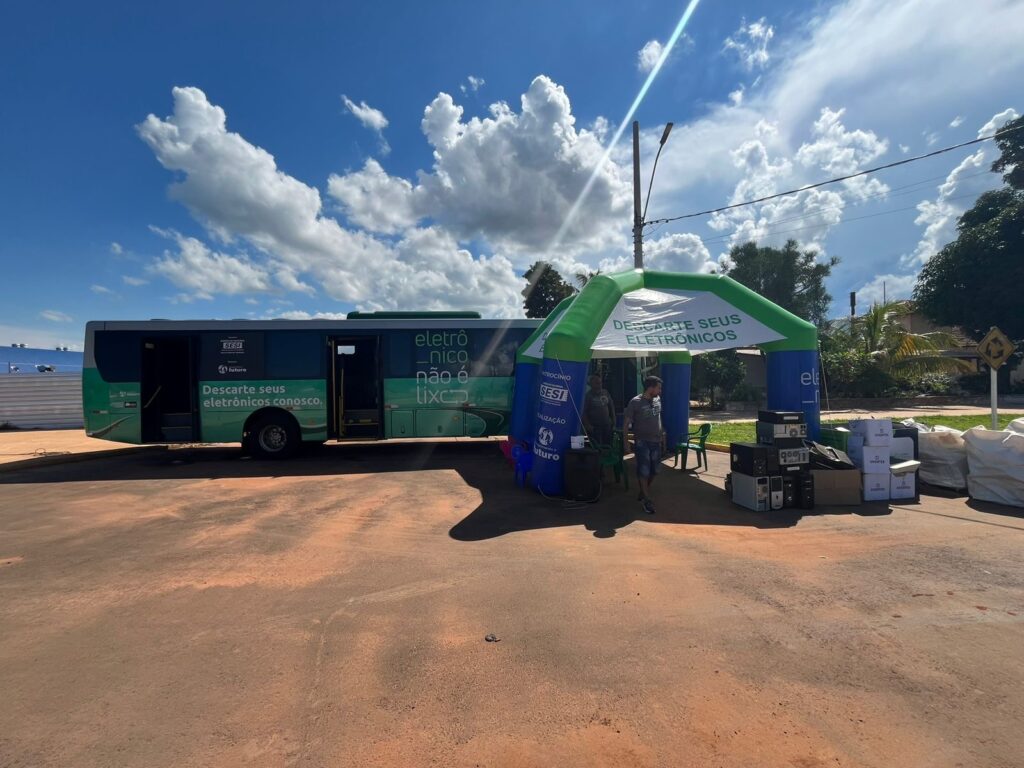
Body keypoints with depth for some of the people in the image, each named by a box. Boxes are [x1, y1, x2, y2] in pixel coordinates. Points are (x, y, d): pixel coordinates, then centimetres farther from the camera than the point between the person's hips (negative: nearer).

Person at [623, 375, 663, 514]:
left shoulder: (658, 400, 5)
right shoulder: (635, 402, -13)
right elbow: (626, 422, -10)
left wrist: (662, 436, 18)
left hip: (656, 441, 6)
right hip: (642, 442, -6)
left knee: (653, 470, 12)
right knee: (644, 471, -3)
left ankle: (643, 493, 30)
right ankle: (647, 500, 7)